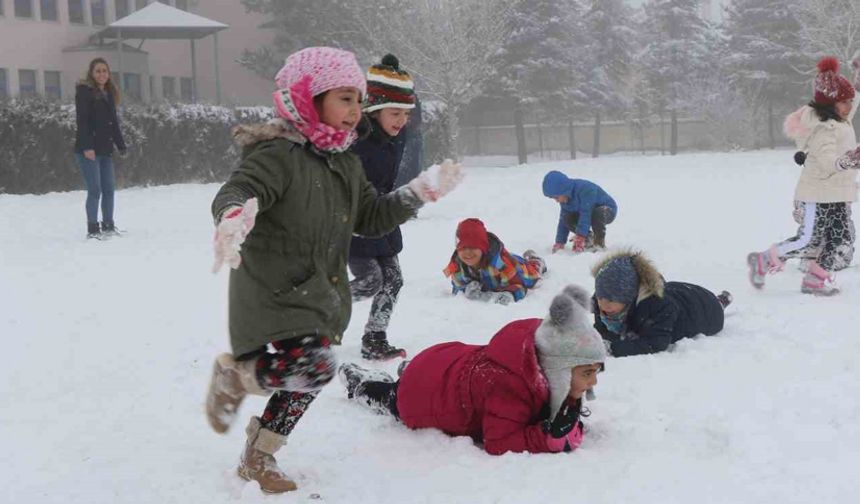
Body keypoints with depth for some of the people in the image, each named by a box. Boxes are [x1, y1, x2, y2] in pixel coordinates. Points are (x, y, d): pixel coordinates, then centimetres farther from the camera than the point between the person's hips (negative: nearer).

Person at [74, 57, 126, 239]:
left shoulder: (109, 93, 17)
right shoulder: (84, 91, -5)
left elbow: (114, 122, 20)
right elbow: (82, 121, -13)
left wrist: (121, 146, 15)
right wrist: (87, 147, -21)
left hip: (106, 149, 7)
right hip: (89, 150, -7)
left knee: (108, 189, 6)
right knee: (95, 190, -8)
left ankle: (108, 226, 15)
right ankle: (92, 229, -3)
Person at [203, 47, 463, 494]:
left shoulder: (345, 164, 10)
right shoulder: (277, 155, -17)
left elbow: (370, 218, 18)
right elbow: (233, 192, -31)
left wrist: (421, 192, 11)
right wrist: (234, 214, -55)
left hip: (322, 297, 9)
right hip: (274, 296, -9)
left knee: (303, 382, 15)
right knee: (313, 369, -26)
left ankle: (258, 459, 36)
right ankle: (233, 373, 3)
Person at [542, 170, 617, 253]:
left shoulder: (585, 190, -33)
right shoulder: (565, 199, -8)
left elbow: (586, 215, -37)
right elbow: (563, 221, -4)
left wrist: (580, 237, -41)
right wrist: (560, 242, -12)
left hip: (608, 211, -7)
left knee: (598, 213, -41)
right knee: (567, 218, -18)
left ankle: (599, 241, -17)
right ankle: (589, 238, 3)